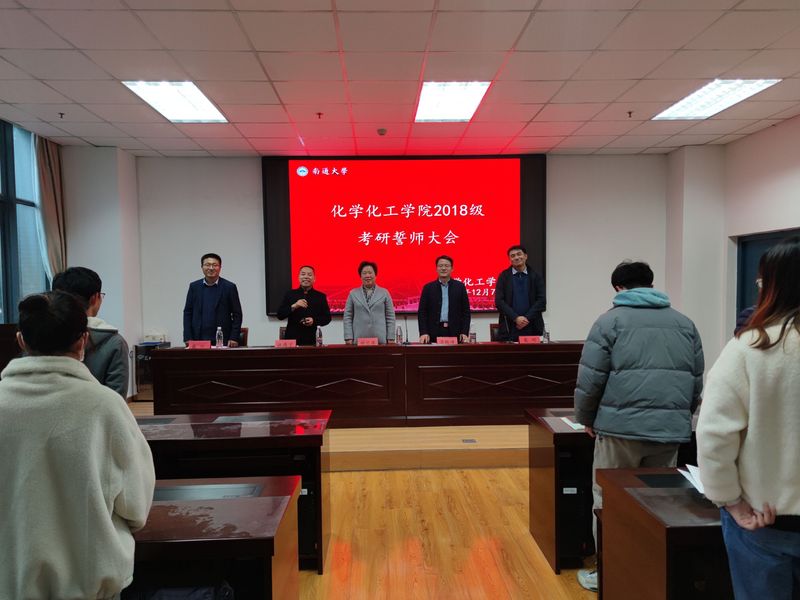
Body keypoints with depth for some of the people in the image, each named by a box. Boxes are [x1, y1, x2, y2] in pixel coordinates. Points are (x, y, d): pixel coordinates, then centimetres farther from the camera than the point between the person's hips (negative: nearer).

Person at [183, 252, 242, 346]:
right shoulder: (194, 286, 10)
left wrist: (234, 338, -7)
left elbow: (237, 315, 2)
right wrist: (188, 338, 2)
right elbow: (187, 313, 11)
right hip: (198, 341, 2)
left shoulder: (229, 287, 2)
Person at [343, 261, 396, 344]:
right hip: (358, 340, 0)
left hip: (380, 340, 0)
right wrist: (349, 338, -1)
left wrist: (390, 339, 0)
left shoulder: (384, 293, 10)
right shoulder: (353, 293, 11)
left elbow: (390, 317, 7)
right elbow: (347, 317, 8)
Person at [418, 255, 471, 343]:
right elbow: (422, 312, 5)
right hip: (434, 334, 0)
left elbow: (466, 312, 7)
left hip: (455, 333, 0)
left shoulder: (460, 286, 8)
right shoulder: (428, 288, 8)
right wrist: (423, 333, -7)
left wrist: (465, 333, -3)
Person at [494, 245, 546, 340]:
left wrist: (527, 318, -11)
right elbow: (499, 301, -2)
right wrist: (516, 318, -12)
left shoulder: (536, 277, 8)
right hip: (509, 329, -1)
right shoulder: (503, 276, 6)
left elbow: (542, 301, 1)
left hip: (532, 328, 1)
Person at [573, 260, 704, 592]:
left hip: (621, 427, -4)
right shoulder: (685, 323, 13)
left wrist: (586, 418, 8)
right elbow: (697, 381, 15)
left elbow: (590, 379, -6)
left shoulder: (611, 320, -1)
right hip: (671, 429, 5)